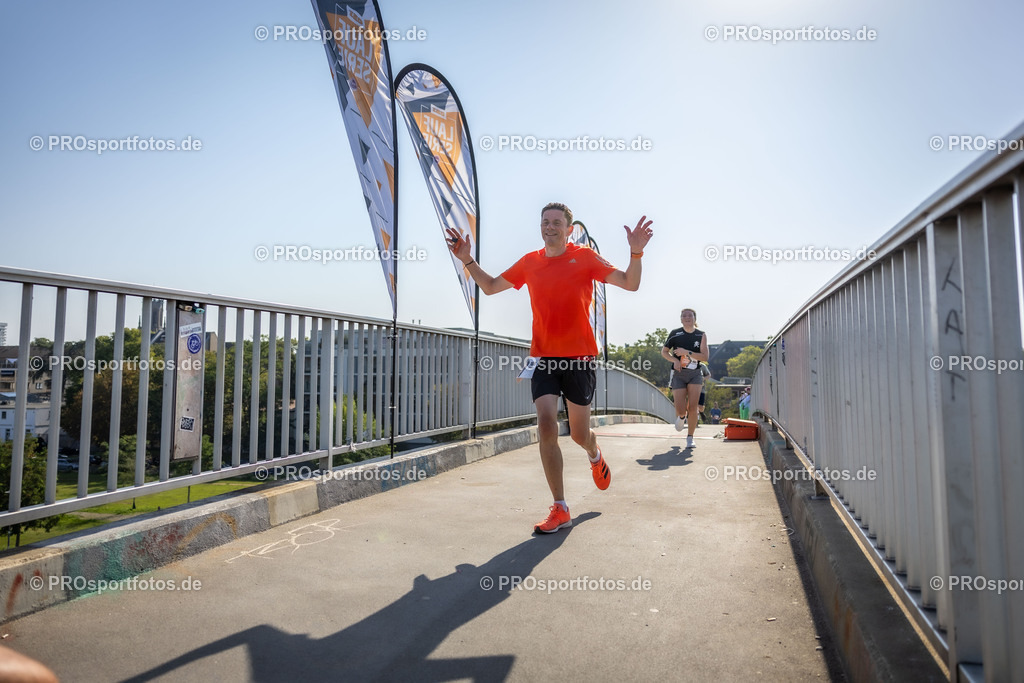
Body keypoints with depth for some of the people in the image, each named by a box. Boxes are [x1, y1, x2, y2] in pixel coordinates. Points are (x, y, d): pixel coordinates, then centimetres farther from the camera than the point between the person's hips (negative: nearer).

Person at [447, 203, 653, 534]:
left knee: (578, 433, 6)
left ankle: (595, 456, 47)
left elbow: (630, 284, -4)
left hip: (580, 357, -2)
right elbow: (490, 286, 19)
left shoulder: (585, 257, -1)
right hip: (544, 358, 2)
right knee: (546, 425, -12)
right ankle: (560, 510, -1)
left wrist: (636, 253, -21)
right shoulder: (530, 262, 8)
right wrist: (467, 260, 6)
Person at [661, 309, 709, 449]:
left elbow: (705, 357, -8)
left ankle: (690, 438, 6)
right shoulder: (675, 333, 0)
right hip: (678, 374, 0)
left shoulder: (701, 335, 0)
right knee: (681, 410, -6)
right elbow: (664, 351, 6)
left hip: (695, 375, 0)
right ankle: (681, 417, 32)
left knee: (692, 407, -10)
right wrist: (674, 360, -12)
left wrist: (686, 352, -18)